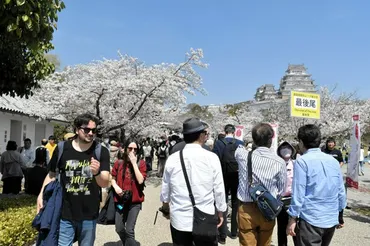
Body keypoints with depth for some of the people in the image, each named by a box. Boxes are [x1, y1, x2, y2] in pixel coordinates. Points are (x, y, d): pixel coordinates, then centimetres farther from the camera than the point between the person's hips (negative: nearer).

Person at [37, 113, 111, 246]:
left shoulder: (101, 151, -8)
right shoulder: (62, 149, -6)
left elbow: (105, 183, -13)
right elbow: (52, 174, 8)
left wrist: (96, 173, -33)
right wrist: (41, 195, -2)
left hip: (89, 215, 1)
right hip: (64, 214, 0)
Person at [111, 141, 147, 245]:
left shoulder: (141, 163, -6)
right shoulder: (118, 163, -1)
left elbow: (140, 180, -18)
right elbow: (112, 178, 8)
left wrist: (134, 163, -19)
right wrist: (115, 186, -12)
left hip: (135, 200, -3)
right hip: (120, 200, 3)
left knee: (129, 230, -7)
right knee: (119, 229, 13)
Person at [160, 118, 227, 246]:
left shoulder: (172, 158, -5)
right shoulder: (211, 157, -11)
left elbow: (165, 189, 6)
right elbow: (219, 189, -5)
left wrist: (166, 207, 26)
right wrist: (220, 212, 11)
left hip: (179, 220, 2)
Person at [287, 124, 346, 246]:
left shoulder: (302, 161, -12)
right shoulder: (334, 161, 5)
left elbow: (298, 193, -15)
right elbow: (341, 192, 10)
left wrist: (292, 219, -8)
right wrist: (340, 216, 21)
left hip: (310, 220, -6)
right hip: (331, 220, 6)